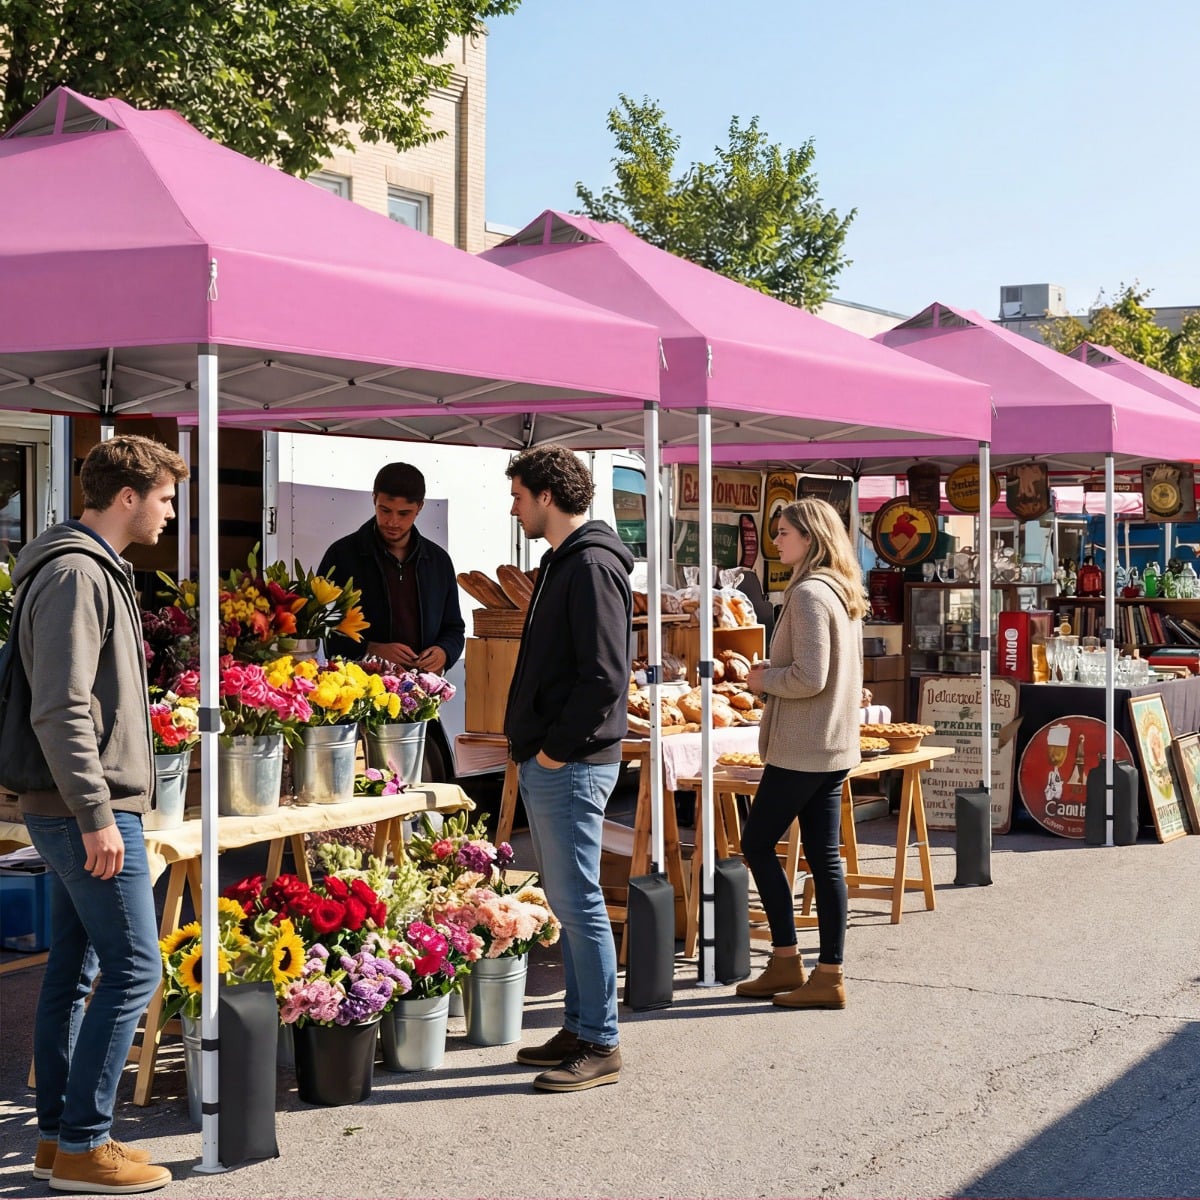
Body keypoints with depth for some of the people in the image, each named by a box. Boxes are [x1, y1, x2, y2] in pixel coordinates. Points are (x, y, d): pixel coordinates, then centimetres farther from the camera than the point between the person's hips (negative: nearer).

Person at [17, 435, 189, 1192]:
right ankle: (83, 1145, 0)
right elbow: (60, 709, -22)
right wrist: (96, 814, -22)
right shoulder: (76, 573, -15)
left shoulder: (96, 568, 17)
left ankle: (59, 1134, 20)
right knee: (134, 968, -7)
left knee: (74, 970, 13)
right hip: (89, 808, -10)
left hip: (74, 811, 10)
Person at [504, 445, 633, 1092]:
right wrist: (531, 744, 14)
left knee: (579, 903, -5)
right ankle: (578, 1030, 23)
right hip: (547, 764, 10)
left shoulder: (592, 566, -15)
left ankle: (600, 1046, 2)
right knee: (567, 901, 15)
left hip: (571, 765, -10)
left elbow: (604, 675, -23)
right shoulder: (563, 561, 17)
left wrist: (557, 748, -17)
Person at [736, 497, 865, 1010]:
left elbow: (808, 678, -23)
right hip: (835, 746, 9)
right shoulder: (845, 593, 14)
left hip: (802, 749, -9)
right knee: (823, 857, 9)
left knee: (757, 843, 3)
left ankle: (786, 960, 6)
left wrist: (763, 678, -6)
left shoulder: (808, 594, -16)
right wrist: (774, 674, 14)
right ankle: (829, 975, 11)